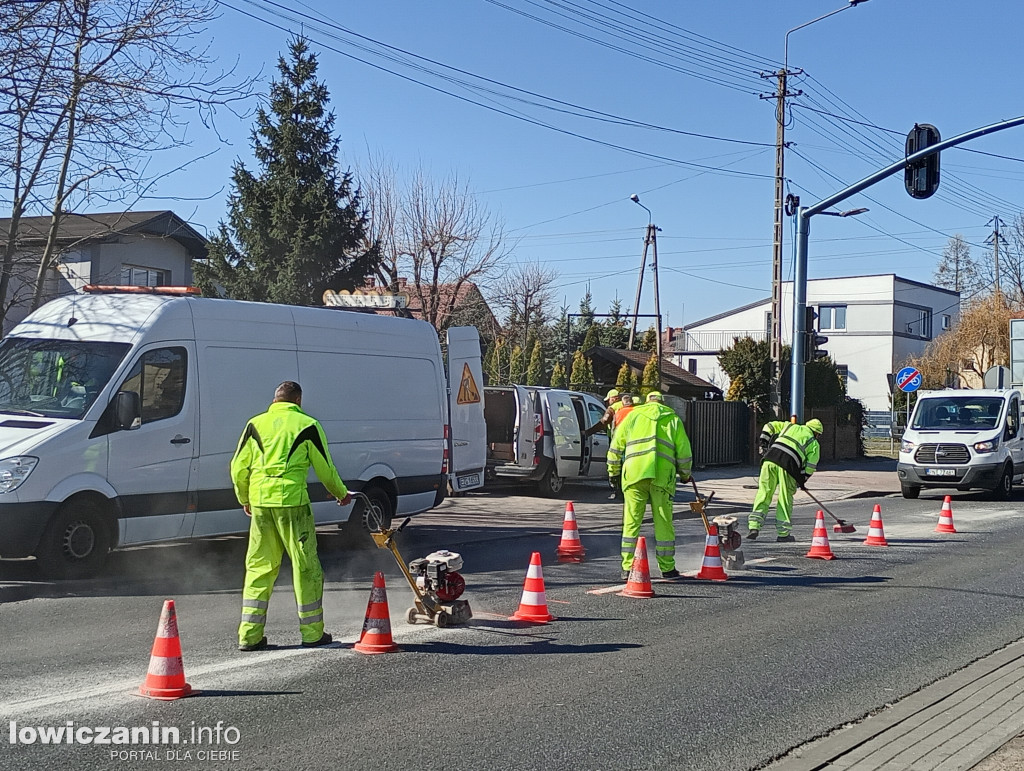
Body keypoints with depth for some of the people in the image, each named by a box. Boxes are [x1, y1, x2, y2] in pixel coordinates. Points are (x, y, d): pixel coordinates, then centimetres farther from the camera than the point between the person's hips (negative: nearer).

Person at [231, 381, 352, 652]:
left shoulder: (255, 424, 10)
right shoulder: (308, 425, 1)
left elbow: (238, 468, 11)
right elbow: (325, 468, 5)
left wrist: (244, 499, 27)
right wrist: (342, 494, 22)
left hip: (259, 502, 4)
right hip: (292, 500, -4)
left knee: (258, 566, 11)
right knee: (305, 565, 6)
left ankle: (249, 634, 10)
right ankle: (312, 632, 11)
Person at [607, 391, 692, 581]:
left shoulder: (633, 416, 16)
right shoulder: (673, 419, 16)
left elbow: (616, 447, 13)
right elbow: (684, 451, 12)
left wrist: (613, 472, 22)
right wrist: (685, 474, 27)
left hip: (634, 474, 0)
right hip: (662, 476, 0)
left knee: (631, 522, 4)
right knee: (663, 522, 7)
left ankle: (627, 568, 3)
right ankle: (667, 568, 12)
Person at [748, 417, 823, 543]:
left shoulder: (790, 426, 29)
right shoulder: (814, 443, 18)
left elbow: (770, 426, 28)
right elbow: (811, 465, 11)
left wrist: (763, 441, 30)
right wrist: (802, 481, 21)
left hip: (770, 460, 3)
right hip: (788, 466, -3)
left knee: (764, 494, 5)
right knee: (785, 499, 7)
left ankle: (753, 527, -4)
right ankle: (783, 534, 9)